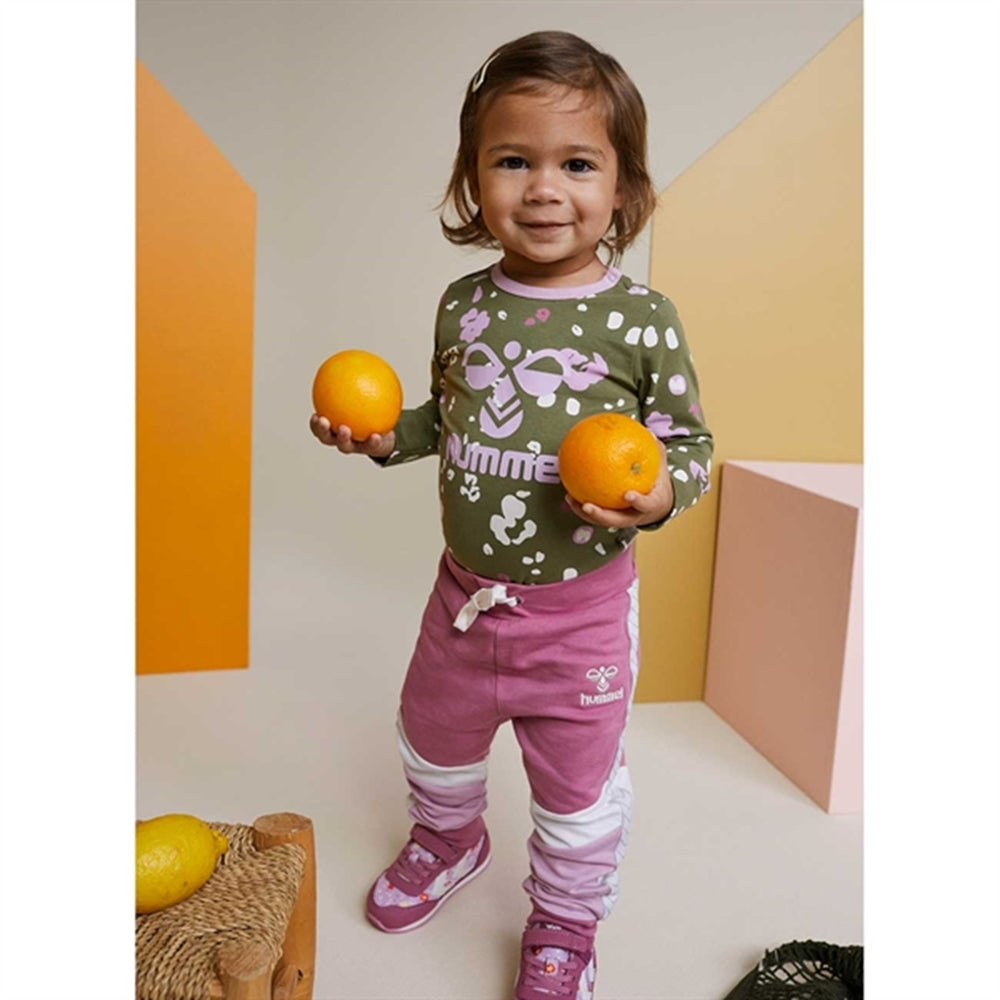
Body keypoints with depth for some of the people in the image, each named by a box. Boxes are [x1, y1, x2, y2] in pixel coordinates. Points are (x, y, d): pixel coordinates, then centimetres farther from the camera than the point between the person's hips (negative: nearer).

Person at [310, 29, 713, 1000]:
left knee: (578, 786, 16)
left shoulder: (641, 317, -15)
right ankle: (449, 838, 61)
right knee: (433, 735, 27)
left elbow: (689, 440, -6)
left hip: (580, 605, -4)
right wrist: (385, 433, -7)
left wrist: (660, 491, -27)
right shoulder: (465, 304, -3)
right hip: (466, 589, 5)